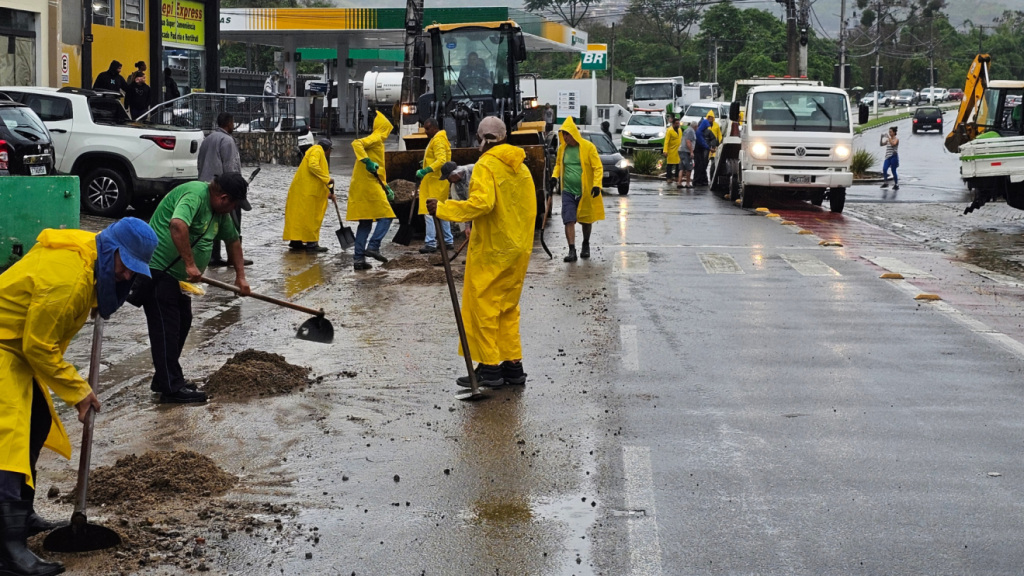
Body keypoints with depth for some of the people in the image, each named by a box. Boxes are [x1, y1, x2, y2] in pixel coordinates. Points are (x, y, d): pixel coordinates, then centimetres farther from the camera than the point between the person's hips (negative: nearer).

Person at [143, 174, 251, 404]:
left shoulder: (218, 209, 10)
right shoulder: (195, 195, -21)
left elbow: (233, 240, 23)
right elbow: (178, 225, -38)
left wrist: (240, 276, 22)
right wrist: (190, 264, -33)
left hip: (175, 273, 11)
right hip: (157, 270, -11)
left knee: (182, 322, 15)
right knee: (166, 327, -8)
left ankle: (164, 379, 24)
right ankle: (172, 388, -5)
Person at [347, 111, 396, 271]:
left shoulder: (378, 141, 23)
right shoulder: (376, 139, -5)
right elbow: (356, 143, -24)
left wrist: (386, 188, 25)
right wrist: (367, 161, -29)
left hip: (360, 188, 9)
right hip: (369, 186, -9)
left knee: (365, 223, 8)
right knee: (386, 216, -4)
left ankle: (359, 258, 5)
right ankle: (373, 246, -13)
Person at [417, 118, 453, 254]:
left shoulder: (438, 140, -15)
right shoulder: (439, 139, 18)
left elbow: (441, 161, -27)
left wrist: (426, 170, -34)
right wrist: (425, 167, 17)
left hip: (435, 182, -11)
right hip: (436, 181, 11)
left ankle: (431, 243, -13)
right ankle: (448, 241, 20)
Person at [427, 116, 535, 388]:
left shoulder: (486, 166, -13)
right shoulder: (521, 167, 10)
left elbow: (481, 203, -27)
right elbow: (529, 207, 12)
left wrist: (443, 209, -23)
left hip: (491, 251, -8)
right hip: (518, 249, 8)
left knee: (482, 306, 0)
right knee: (508, 308, 15)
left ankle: (489, 368, 0)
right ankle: (512, 365, 15)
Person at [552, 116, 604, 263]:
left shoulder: (588, 147, -10)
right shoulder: (562, 148, 3)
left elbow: (598, 167, -9)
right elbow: (558, 164, 19)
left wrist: (597, 184, -19)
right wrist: (555, 176, 0)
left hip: (586, 191, -2)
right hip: (568, 190, 2)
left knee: (586, 220, 14)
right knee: (569, 220, -10)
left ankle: (586, 246, 34)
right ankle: (572, 250, -10)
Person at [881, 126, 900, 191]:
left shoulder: (896, 139, -3)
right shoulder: (887, 140, 13)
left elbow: (893, 144, -22)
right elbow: (881, 144, 6)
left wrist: (888, 137, -23)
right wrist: (881, 138, -7)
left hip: (894, 157, -5)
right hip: (888, 157, 5)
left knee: (893, 171, -1)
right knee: (884, 170, -12)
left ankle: (896, 185, 11)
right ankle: (885, 183, -1)